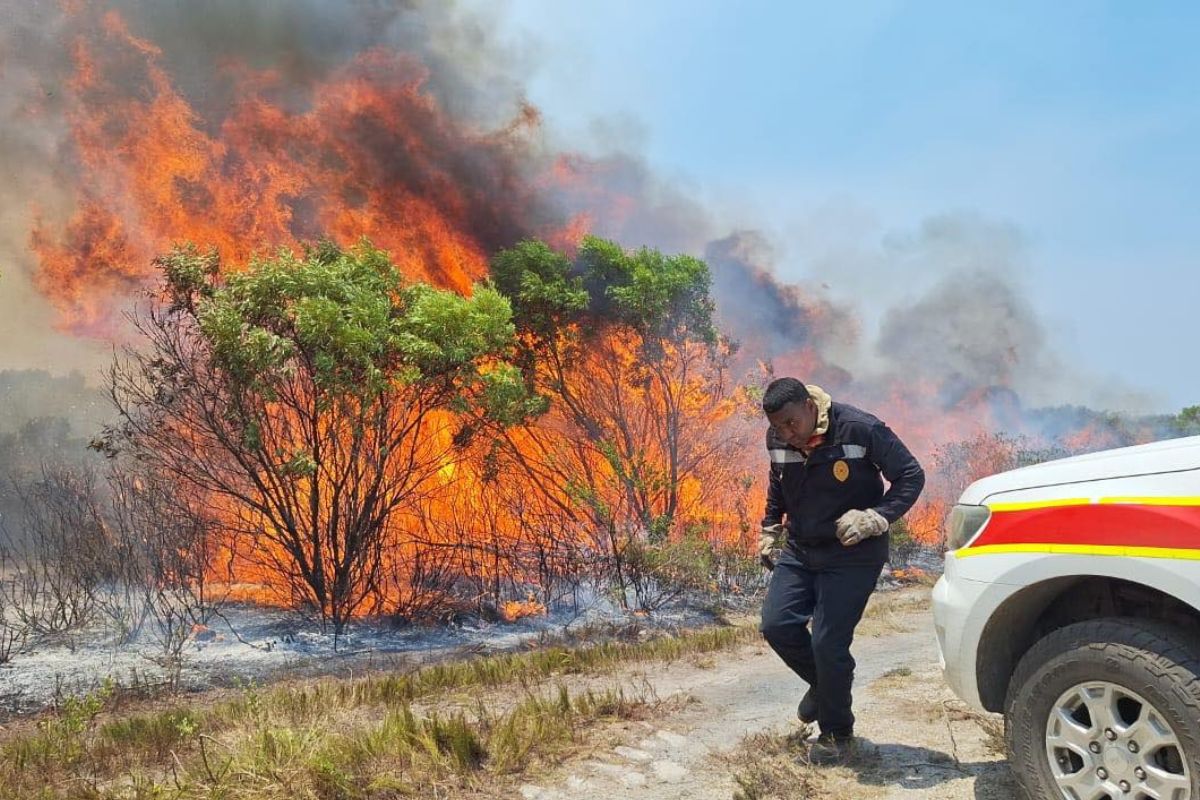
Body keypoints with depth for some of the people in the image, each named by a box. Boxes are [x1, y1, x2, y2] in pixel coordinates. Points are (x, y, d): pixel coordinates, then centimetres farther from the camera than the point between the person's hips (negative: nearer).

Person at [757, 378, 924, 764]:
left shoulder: (860, 429, -21)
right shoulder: (778, 440, -4)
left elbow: (911, 476, -12)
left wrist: (875, 518, -23)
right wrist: (770, 530, 14)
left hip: (852, 555, -5)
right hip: (798, 549, 5)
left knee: (828, 642, -8)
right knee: (777, 625, -6)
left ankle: (837, 733, 15)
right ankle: (823, 683, 25)